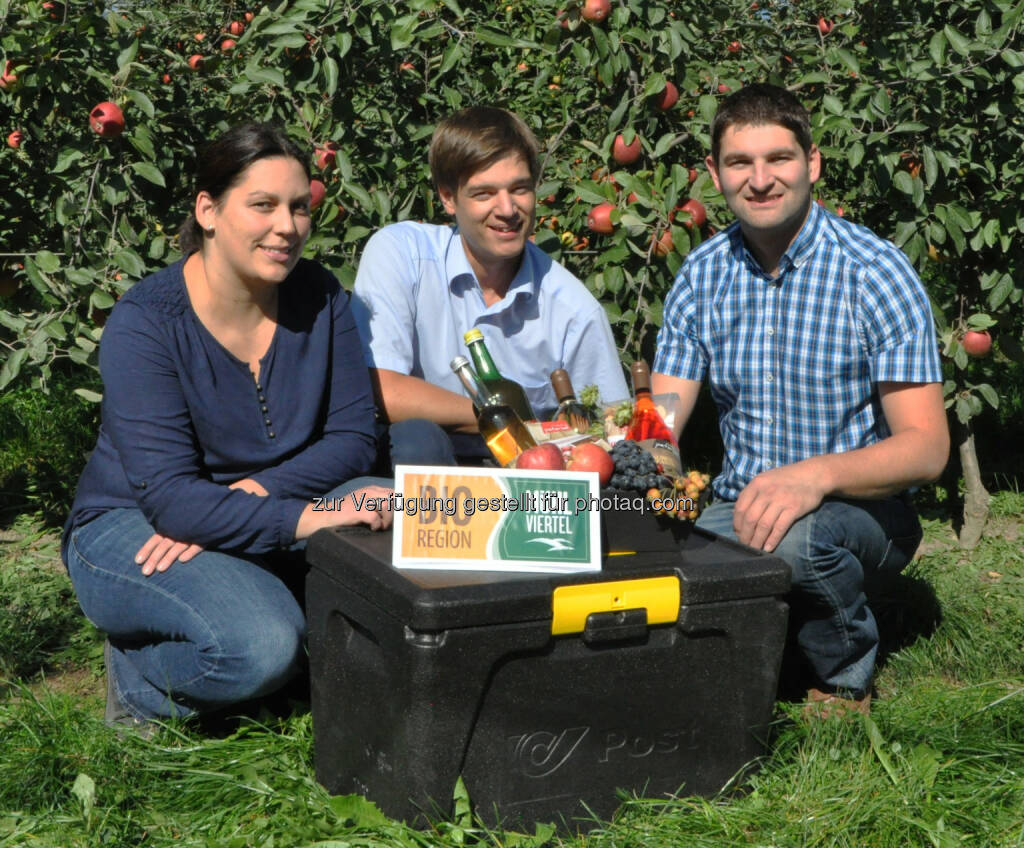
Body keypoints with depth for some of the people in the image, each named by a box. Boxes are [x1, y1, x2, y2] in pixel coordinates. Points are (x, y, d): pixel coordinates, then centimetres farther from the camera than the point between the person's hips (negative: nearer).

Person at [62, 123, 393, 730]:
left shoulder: (318, 295, -4)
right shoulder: (146, 322, -19)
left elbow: (354, 438, -5)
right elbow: (168, 497, -26)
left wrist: (256, 491, -23)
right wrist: (301, 519, -38)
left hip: (253, 517, 5)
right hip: (129, 528, -5)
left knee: (395, 515, -23)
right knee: (260, 646, -33)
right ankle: (138, 678, -2)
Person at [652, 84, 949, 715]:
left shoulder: (874, 272, -12)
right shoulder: (703, 276, 2)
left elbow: (926, 448, -16)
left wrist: (818, 475, -36)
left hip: (863, 507, -3)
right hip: (741, 505, 3)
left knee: (797, 535, -37)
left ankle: (846, 676, -5)